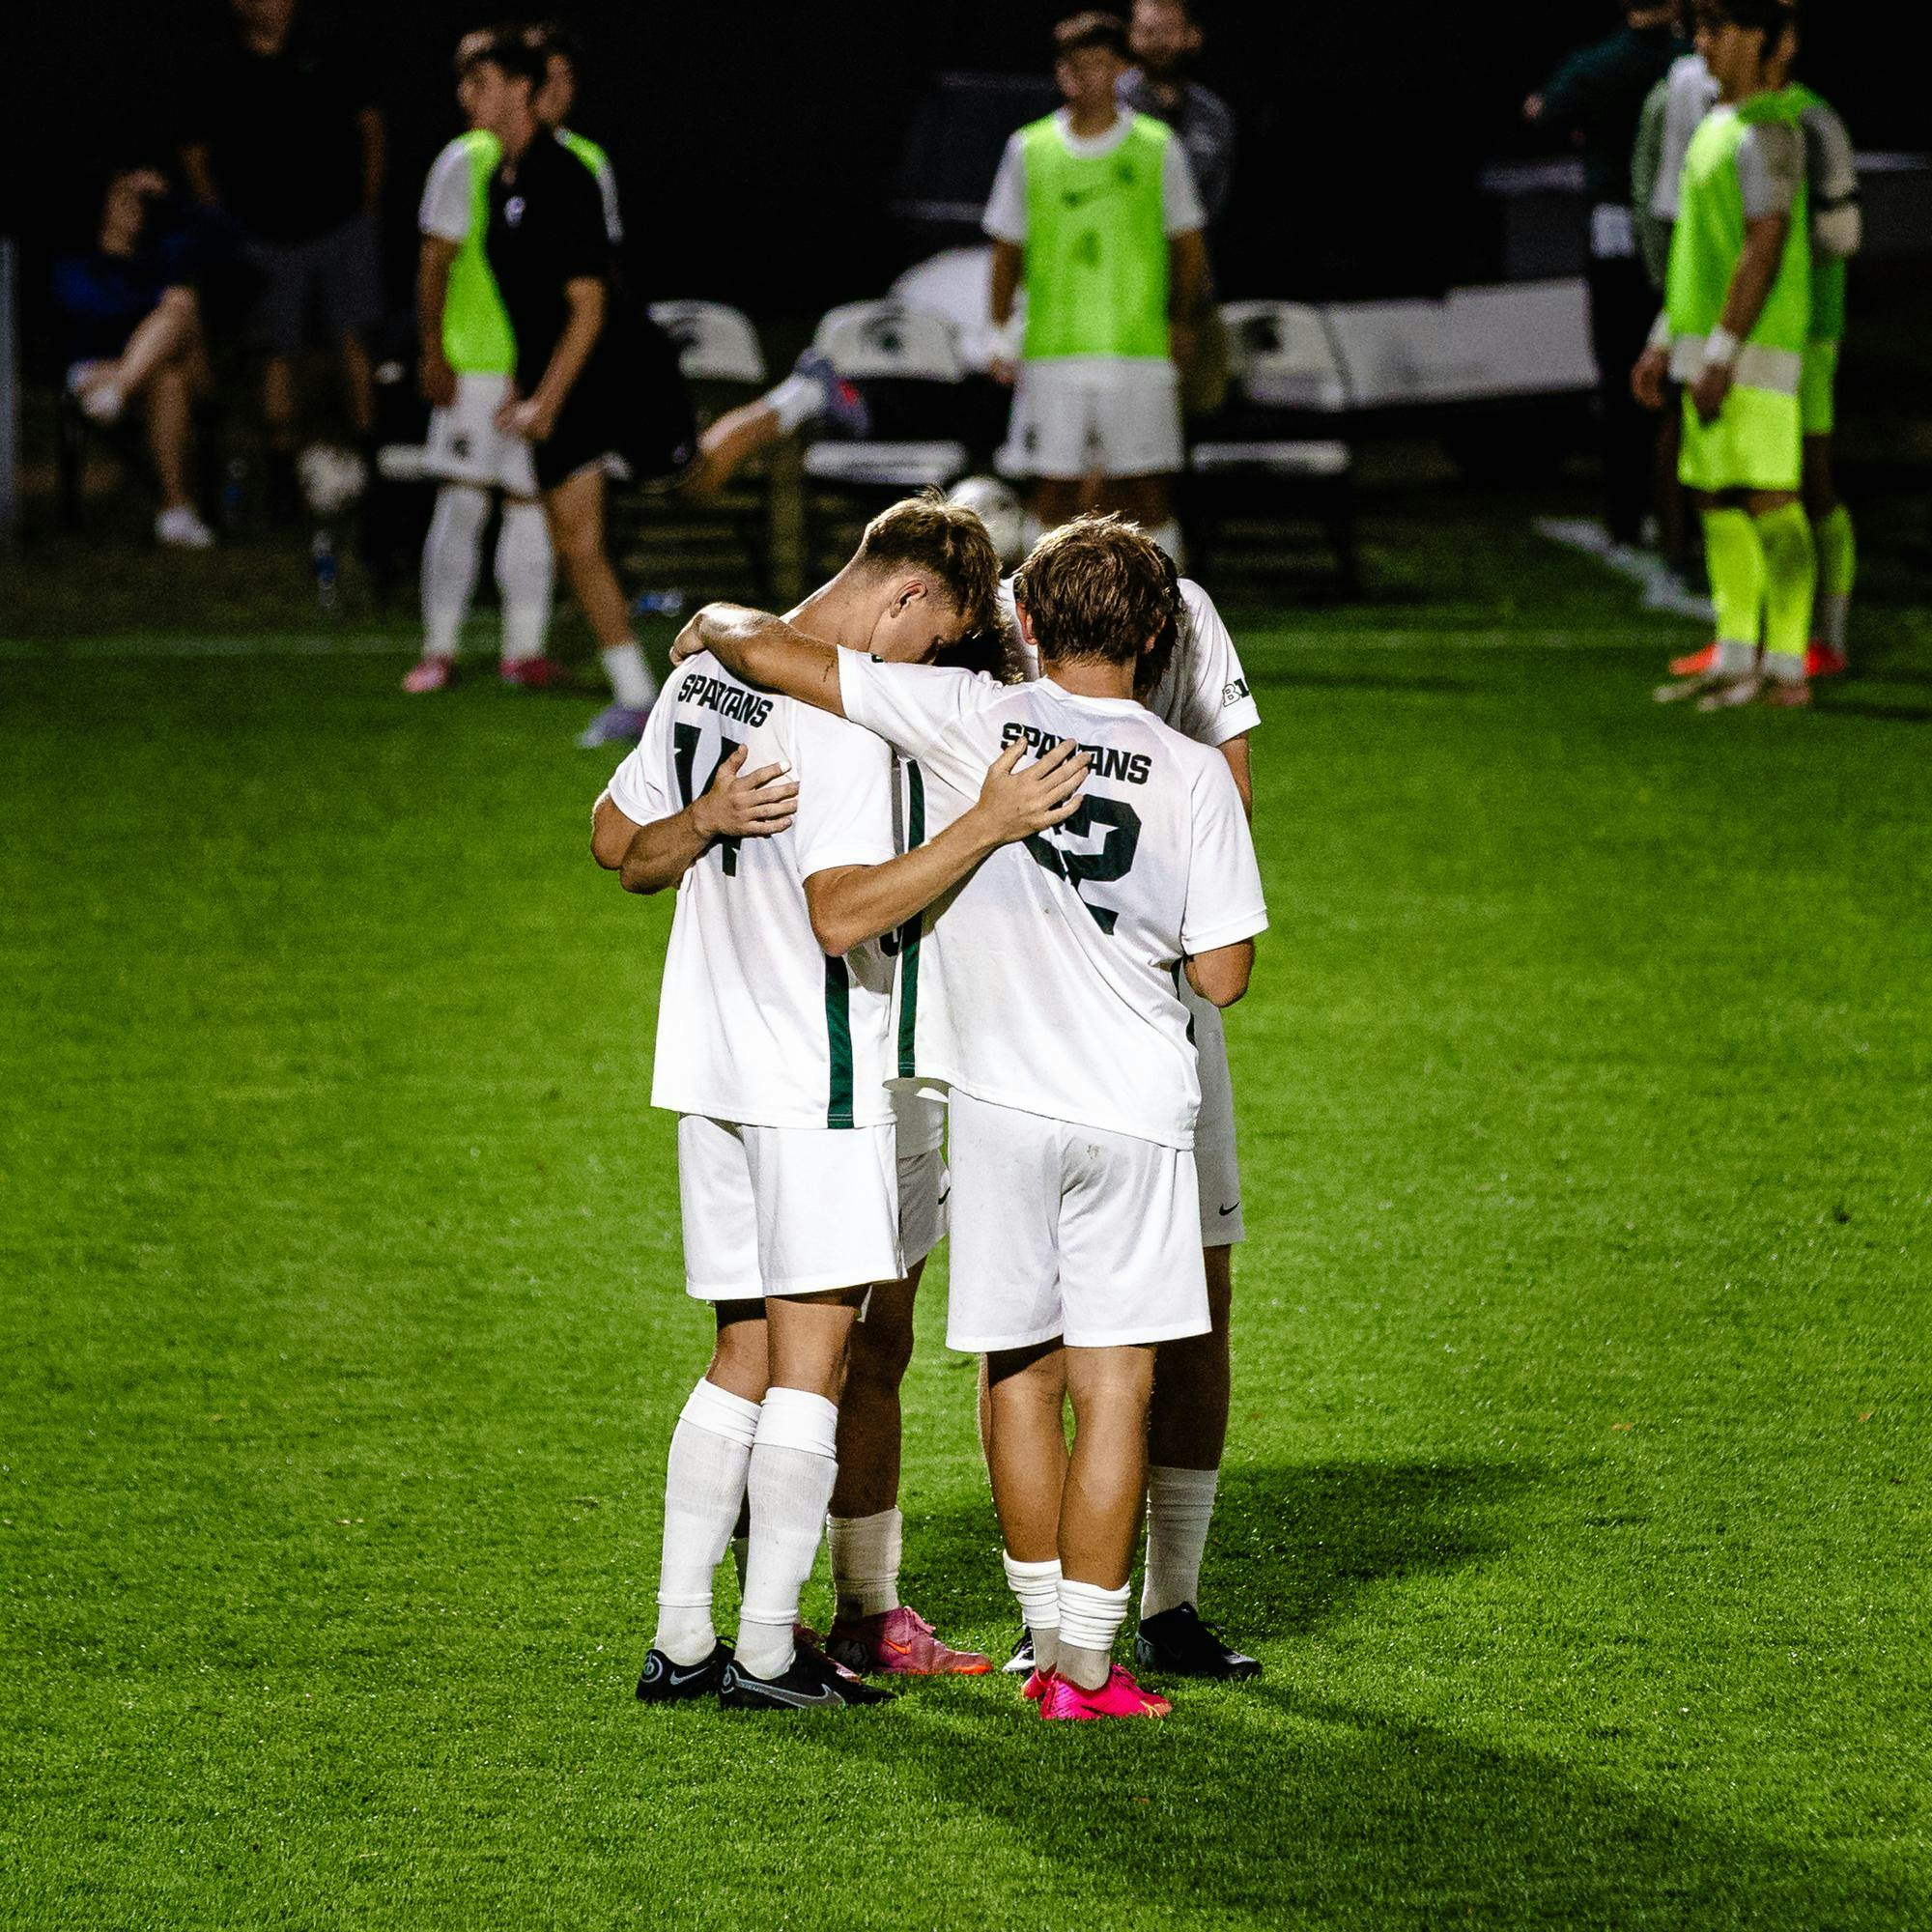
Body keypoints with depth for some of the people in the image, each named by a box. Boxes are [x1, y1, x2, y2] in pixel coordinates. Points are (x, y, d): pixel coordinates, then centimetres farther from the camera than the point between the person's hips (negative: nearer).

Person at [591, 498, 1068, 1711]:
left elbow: (619, 847, 17)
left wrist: (708, 820, 1)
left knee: (747, 1354, 13)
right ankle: (767, 1652, -2)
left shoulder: (704, 678, 10)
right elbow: (843, 915, -25)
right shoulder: (844, 718, -18)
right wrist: (986, 829, -28)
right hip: (817, 1076, -8)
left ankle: (681, 1641, 11)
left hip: (710, 1065, 8)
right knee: (812, 1352, -2)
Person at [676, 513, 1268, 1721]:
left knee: (1020, 1375, 13)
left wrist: (716, 622, 15)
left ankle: (1052, 1642, 20)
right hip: (1136, 1107, -1)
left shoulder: (969, 719, -5)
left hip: (1000, 1098, 1)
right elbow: (1224, 976, -2)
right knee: (1114, 1388, 2)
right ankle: (1087, 1666, 0)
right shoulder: (1192, 775, -4)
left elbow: (768, 649, -7)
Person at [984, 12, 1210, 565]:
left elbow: (1188, 246, 10)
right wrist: (999, 334, 5)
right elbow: (1007, 251, 13)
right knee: (1053, 489, 0)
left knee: (1147, 491, -2)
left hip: (1140, 347, -1)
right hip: (1052, 348, 1)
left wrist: (1183, 323, 2)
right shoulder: (1029, 150, 8)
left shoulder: (1157, 147, 5)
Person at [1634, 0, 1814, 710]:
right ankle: (1735, 659, 17)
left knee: (1767, 499, -8)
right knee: (1715, 497, 11)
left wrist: (1721, 353, -21)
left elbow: (1764, 248, -20)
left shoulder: (1766, 133, -14)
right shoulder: (1719, 127, 17)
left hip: (1754, 349, -10)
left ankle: (1786, 669, -6)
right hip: (1709, 346, 10)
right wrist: (1663, 344, 22)